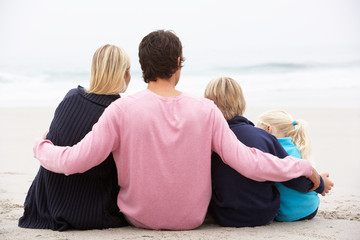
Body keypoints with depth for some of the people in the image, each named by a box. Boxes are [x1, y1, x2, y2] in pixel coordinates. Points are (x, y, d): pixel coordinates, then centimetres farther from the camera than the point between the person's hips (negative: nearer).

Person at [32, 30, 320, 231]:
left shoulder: (122, 110, -19)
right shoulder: (206, 110, -16)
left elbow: (74, 161, -20)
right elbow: (248, 163, -17)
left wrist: (41, 147, 2)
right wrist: (306, 168, -4)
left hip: (139, 218, 0)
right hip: (192, 219, 1)